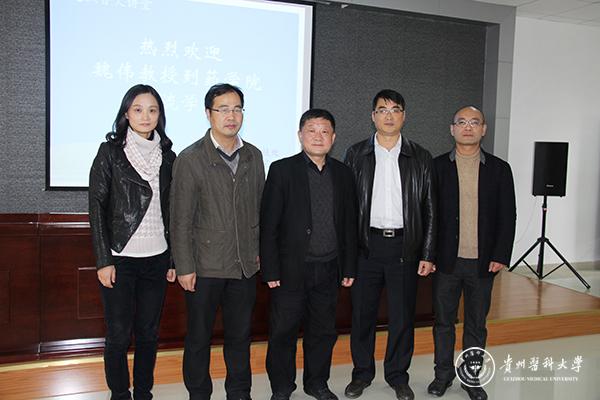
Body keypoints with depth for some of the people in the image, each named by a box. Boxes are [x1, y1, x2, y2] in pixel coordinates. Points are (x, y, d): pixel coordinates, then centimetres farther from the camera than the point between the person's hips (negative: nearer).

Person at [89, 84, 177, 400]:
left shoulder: (167, 156, 7)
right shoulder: (110, 151, -2)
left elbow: (170, 211, 10)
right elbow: (96, 206, -4)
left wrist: (174, 259, 7)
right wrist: (103, 260, -9)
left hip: (156, 258, 3)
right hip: (120, 257, -3)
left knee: (148, 332, 11)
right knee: (119, 334, 5)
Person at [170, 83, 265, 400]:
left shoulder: (254, 156, 6)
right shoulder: (190, 159, -7)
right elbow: (180, 220, -8)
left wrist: (259, 250, 9)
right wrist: (184, 268, -10)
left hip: (245, 266, 4)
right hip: (205, 267, -3)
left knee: (240, 335, 15)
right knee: (199, 338, 11)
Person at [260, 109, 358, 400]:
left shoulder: (343, 173, 7)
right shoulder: (282, 169, -5)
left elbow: (349, 223, 10)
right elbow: (268, 224, -8)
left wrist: (349, 267, 7)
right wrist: (270, 269, -11)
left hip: (329, 269, 4)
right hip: (291, 269, -3)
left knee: (324, 331, 15)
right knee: (283, 332, 7)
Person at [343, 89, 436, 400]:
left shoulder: (420, 158, 5)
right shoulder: (356, 154, 4)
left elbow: (429, 209, 5)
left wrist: (428, 254, -1)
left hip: (405, 246, 0)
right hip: (366, 245, 0)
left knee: (402, 315, 8)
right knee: (362, 313, 9)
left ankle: (397, 375, 26)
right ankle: (362, 372, 27)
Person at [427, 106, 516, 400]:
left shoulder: (499, 169, 4)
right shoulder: (437, 166, 2)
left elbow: (507, 216, 3)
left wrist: (501, 255, -5)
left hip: (483, 262, 1)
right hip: (446, 261, 0)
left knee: (476, 323, 12)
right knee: (443, 321, 11)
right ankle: (443, 374, 27)